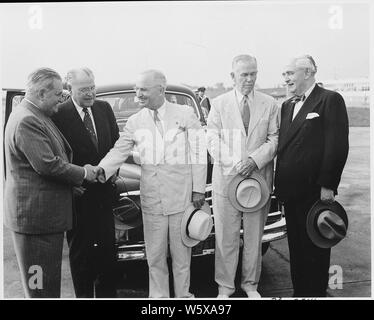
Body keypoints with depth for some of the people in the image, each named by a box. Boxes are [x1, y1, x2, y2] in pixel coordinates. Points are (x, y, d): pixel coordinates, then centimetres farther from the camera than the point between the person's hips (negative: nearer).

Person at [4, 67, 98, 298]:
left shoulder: (37, 116, 14)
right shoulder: (27, 121, -19)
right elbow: (47, 165, -25)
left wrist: (73, 182, 11)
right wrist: (83, 174, -12)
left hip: (47, 214, 10)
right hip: (35, 215, -10)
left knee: (50, 282, 20)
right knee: (40, 287, 2)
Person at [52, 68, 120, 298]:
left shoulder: (105, 108, 5)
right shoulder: (59, 114, -11)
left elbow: (116, 143, 11)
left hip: (104, 192, 5)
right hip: (78, 195, -4)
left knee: (107, 247, 15)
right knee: (80, 250, 11)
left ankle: (107, 292, 31)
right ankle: (84, 293, 27)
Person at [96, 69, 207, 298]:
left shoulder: (185, 114, -1)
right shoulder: (135, 121, 6)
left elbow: (198, 153, 0)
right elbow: (119, 151, 3)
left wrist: (198, 189, -4)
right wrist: (101, 170, -16)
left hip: (182, 195, -2)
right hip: (152, 198, 2)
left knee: (181, 252, 9)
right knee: (155, 255, 10)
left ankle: (183, 294, 26)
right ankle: (159, 296, 26)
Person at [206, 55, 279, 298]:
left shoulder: (270, 104, 6)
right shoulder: (219, 103, 4)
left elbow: (274, 139, 1)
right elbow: (213, 140, -2)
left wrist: (254, 160, -15)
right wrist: (234, 164, -15)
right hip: (226, 177, -1)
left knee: (255, 234, 11)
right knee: (226, 236, 4)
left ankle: (251, 284, 28)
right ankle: (225, 286, 19)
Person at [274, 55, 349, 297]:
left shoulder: (330, 100, -7)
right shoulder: (287, 105, 15)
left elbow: (337, 146, -13)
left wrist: (328, 185, -16)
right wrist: (280, 185, 9)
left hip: (314, 192, -6)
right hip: (290, 191, 7)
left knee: (315, 248, 7)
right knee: (296, 246, 16)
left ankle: (316, 292, 23)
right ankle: (299, 290, 31)